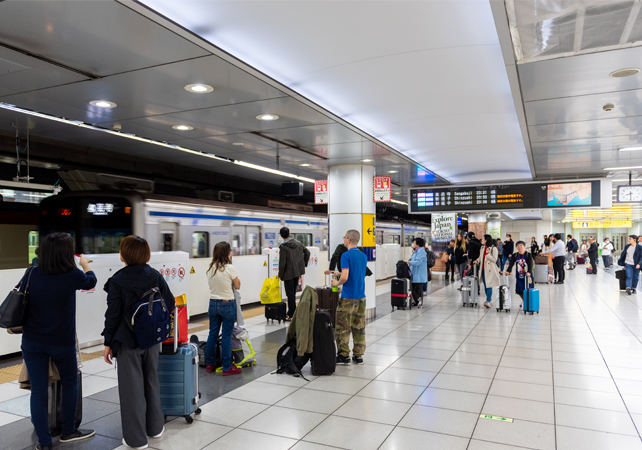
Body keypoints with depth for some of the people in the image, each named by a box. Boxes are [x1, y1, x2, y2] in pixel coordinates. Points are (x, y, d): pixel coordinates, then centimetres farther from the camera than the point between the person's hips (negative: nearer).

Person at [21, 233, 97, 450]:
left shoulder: (32, 274, -7)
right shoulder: (72, 275, -14)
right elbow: (90, 281, 7)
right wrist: (85, 264, 26)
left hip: (32, 342, 2)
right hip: (62, 341, -2)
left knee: (38, 391, 10)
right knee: (70, 384, 20)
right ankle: (68, 431, 31)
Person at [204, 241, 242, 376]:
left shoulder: (211, 268, 2)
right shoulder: (229, 268, -15)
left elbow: (210, 284, 11)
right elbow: (237, 286, -6)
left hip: (213, 303, 6)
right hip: (227, 304, -6)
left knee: (212, 333, 15)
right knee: (226, 336, 2)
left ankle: (209, 364, 26)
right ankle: (227, 367, 9)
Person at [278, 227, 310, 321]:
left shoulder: (283, 247, -16)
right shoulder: (298, 243, 4)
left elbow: (282, 263, -16)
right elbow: (307, 252, 13)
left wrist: (280, 275, -4)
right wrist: (304, 264, 20)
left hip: (289, 273, -6)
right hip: (298, 271, 7)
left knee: (290, 294, 0)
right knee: (293, 293, 17)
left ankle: (292, 315, 4)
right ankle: (290, 312, 26)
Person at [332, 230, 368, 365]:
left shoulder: (346, 255, -14)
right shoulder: (363, 256, 9)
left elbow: (345, 277, -22)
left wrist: (337, 283, -3)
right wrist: (339, 273, 23)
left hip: (348, 297, -7)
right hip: (361, 296, 7)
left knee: (343, 328, 4)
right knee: (359, 328, 11)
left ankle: (344, 356, 10)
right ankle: (358, 355, 16)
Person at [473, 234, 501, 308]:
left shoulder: (493, 248, -10)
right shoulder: (482, 247, 12)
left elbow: (494, 260, -12)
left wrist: (488, 254, -20)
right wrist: (477, 260, 1)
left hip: (490, 270, -7)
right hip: (483, 269, 7)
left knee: (489, 285, -9)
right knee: (485, 286, 11)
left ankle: (488, 301, -11)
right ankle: (490, 299, 23)